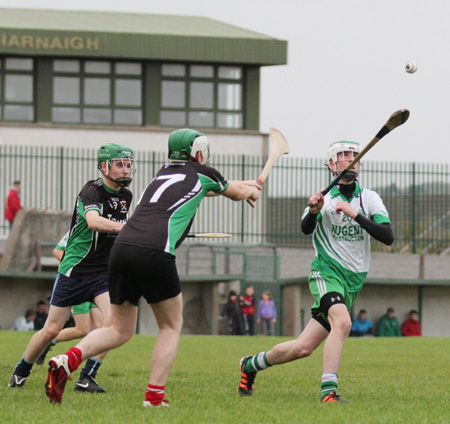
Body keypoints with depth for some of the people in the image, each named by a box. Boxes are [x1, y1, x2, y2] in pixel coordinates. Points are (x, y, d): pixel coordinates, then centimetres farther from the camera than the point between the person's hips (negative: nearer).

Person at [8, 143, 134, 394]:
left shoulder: (126, 196, 5)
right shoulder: (91, 191, -18)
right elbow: (93, 221, -40)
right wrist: (119, 226, -56)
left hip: (104, 271, 5)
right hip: (74, 269, -5)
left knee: (113, 319, -20)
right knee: (52, 330, 2)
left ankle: (87, 377, -10)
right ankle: (21, 372, 26)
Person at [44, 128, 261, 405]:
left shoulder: (164, 174, 30)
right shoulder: (201, 174, 15)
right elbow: (236, 192, 36)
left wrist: (248, 185, 63)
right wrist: (251, 191, 59)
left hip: (122, 248, 6)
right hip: (154, 253, -6)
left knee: (120, 330, 13)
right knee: (172, 326, 12)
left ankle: (68, 360, -11)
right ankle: (154, 397, 1)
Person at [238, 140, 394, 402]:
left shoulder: (369, 198, 4)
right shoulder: (324, 198, -1)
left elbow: (388, 237, -9)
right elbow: (306, 229, -18)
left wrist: (355, 215, -20)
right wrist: (313, 212, -40)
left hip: (354, 282, 3)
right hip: (326, 272, -3)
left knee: (303, 348, 0)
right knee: (342, 321, -33)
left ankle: (251, 365, 22)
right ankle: (328, 390, -30)